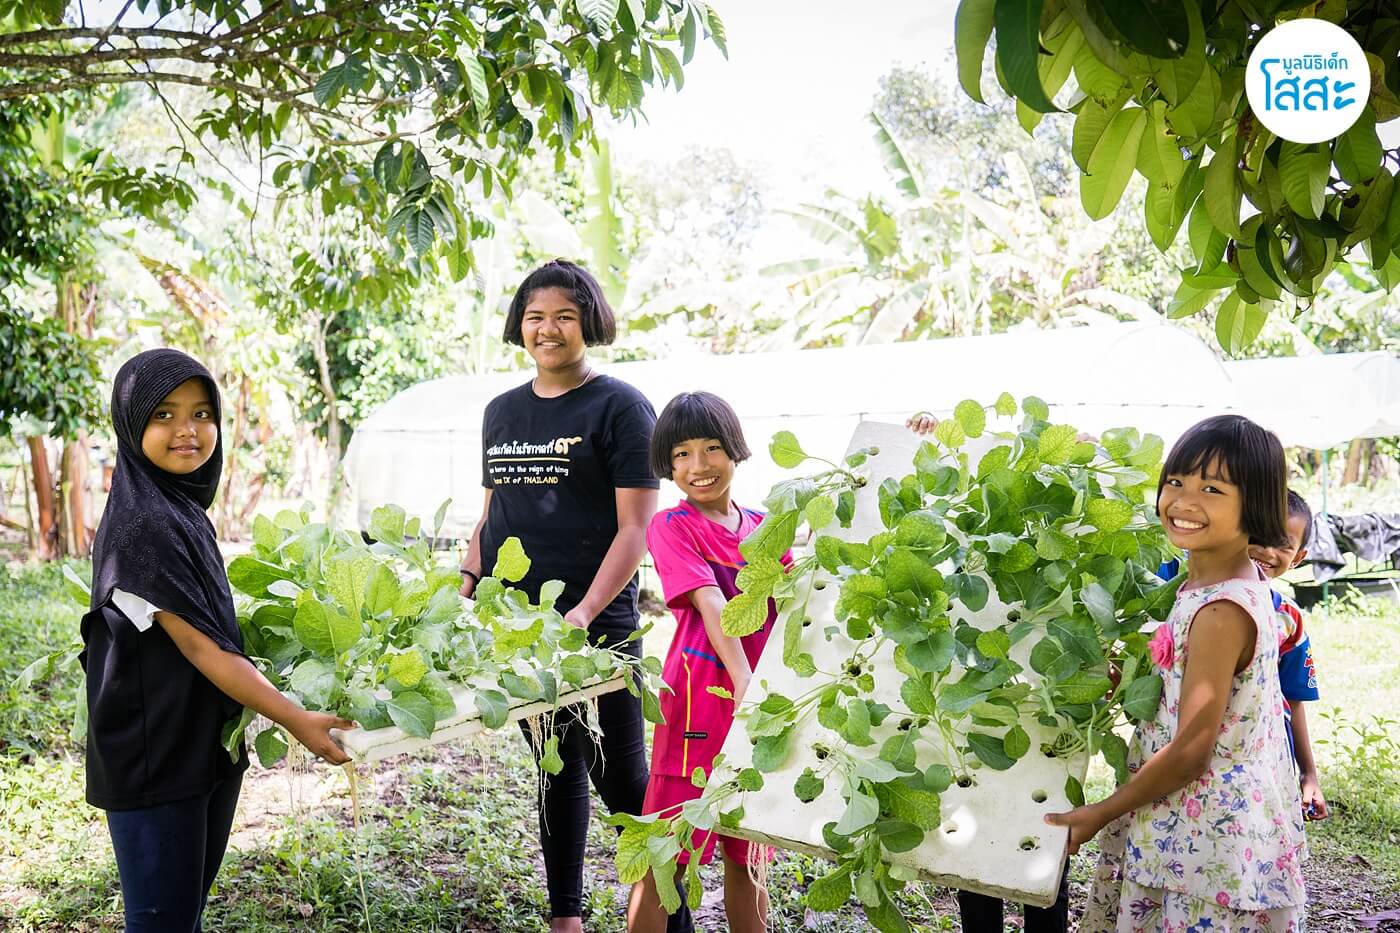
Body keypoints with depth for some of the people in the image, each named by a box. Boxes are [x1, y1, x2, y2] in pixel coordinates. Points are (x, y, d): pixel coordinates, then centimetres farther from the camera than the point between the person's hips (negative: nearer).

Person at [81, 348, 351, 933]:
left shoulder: (184, 507, 8)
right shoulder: (140, 523, -20)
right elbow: (199, 647, -21)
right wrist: (299, 722, -20)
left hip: (207, 747, 9)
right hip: (154, 759, -8)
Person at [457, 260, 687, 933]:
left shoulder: (620, 407, -3)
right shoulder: (501, 411, 14)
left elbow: (635, 527, -9)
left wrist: (584, 613, -20)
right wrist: (464, 594, 7)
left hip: (595, 627, -5)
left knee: (619, 776, 0)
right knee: (557, 769, 15)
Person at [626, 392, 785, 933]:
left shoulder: (765, 528, 12)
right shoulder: (672, 527, -4)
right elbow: (711, 604, -18)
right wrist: (744, 682, -29)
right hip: (702, 698, -5)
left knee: (747, 857, 14)